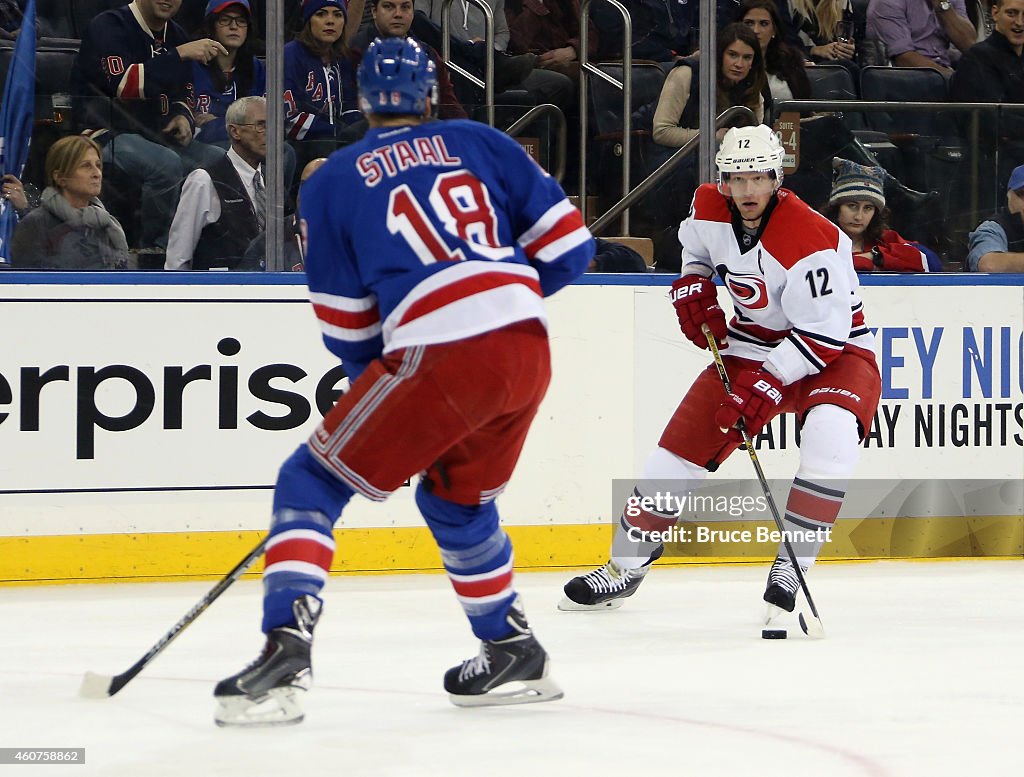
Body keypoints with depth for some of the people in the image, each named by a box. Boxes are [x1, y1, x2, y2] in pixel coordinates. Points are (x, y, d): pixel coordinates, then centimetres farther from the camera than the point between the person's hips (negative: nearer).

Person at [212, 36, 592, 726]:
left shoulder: (333, 182, 11)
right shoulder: (481, 143, 17)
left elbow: (346, 327, 12)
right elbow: (567, 246, 13)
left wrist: (377, 376, 29)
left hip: (435, 357, -4)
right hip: (528, 352, 5)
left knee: (314, 483, 7)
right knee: (458, 501, 29)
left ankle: (287, 647, -10)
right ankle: (514, 655, 34)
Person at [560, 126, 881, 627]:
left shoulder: (811, 241, -30)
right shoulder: (710, 210, -9)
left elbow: (823, 336, -29)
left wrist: (768, 386, -32)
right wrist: (693, 285, 1)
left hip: (834, 351, -5)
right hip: (752, 344, 5)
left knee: (832, 435, -34)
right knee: (682, 445, 0)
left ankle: (790, 571, -23)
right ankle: (625, 567, 20)